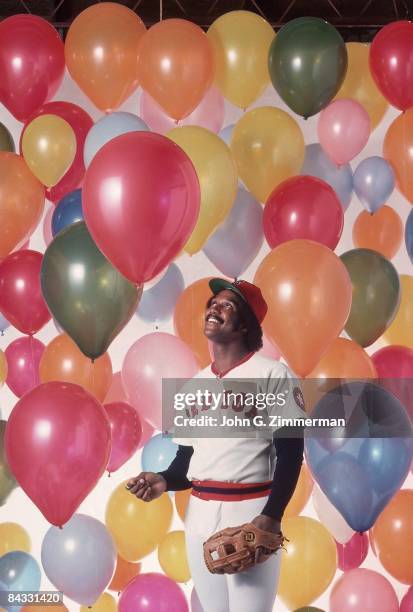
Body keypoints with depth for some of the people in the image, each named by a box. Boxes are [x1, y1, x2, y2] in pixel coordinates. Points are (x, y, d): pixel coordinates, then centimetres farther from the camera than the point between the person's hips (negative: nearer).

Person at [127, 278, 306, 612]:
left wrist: (272, 517, -18)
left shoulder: (272, 373, -5)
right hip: (200, 515, 6)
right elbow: (187, 456, 15)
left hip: (251, 512, -6)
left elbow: (291, 454, -10)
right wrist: (164, 481, -5)